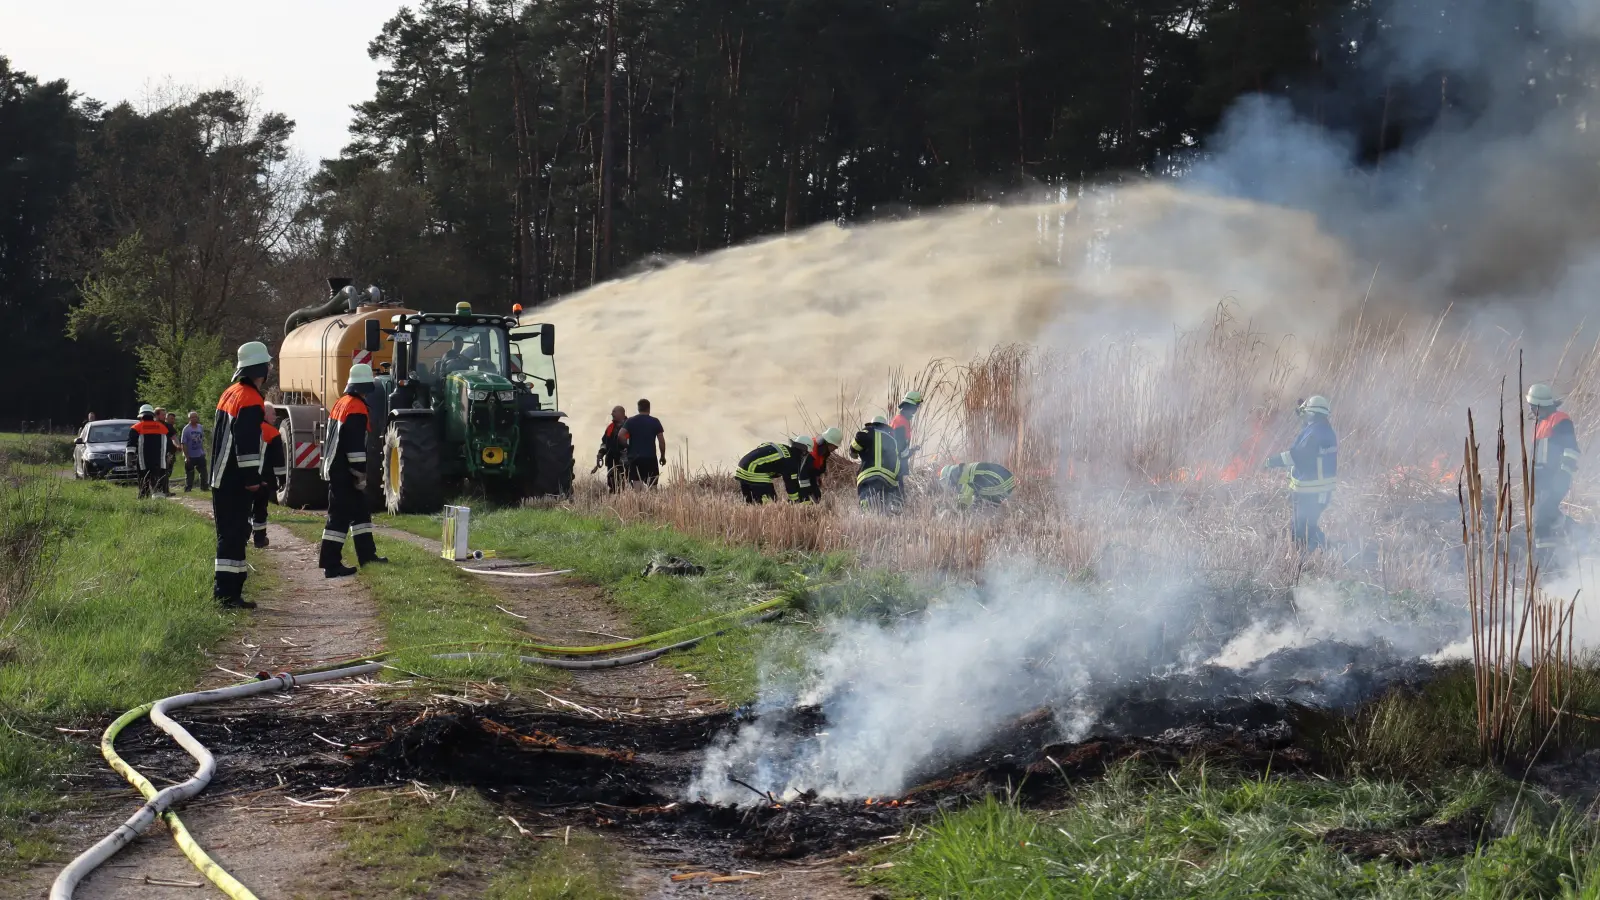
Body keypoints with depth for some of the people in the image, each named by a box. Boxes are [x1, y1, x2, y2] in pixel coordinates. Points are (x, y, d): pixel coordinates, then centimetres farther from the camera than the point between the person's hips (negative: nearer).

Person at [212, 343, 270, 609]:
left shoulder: (230, 393, 16)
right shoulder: (250, 399, -15)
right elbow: (247, 443, -21)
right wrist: (252, 477, -19)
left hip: (222, 478, 10)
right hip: (236, 481, -10)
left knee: (232, 533, 15)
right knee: (233, 534, -10)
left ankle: (227, 588, 20)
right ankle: (227, 592, -12)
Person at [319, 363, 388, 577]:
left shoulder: (341, 404, 13)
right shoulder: (357, 408, -17)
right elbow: (355, 445, -22)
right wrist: (361, 474, -18)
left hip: (335, 469, 10)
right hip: (345, 473, -10)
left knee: (360, 510, 19)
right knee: (340, 516, -8)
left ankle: (366, 554, 25)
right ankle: (331, 565, -9)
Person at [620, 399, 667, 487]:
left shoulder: (630, 421, 4)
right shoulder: (655, 422, 2)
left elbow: (621, 435, -11)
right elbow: (661, 440, -2)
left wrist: (628, 446, 4)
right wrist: (663, 456, 9)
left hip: (634, 458, 1)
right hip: (650, 458, -1)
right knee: (652, 486, 5)